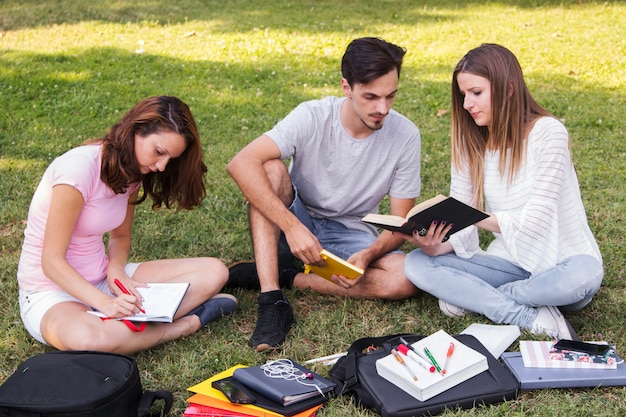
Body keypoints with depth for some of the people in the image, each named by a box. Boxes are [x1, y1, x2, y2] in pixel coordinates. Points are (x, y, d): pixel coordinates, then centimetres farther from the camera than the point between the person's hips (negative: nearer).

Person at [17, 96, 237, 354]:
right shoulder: (79, 169, -23)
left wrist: (116, 269, -12)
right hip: (53, 292, -7)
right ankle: (187, 322, -21)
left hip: (100, 279, 7)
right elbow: (52, 261, -22)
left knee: (214, 271, -8)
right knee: (85, 337, -43)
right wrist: (107, 303, -33)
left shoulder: (131, 171, 1)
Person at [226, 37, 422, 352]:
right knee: (271, 169, -31)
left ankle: (283, 277, -18)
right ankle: (272, 301, -33)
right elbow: (241, 164, -32)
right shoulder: (313, 117, -21)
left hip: (351, 235, 1)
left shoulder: (405, 135, -16)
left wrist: (368, 255, -31)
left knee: (405, 279, -28)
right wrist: (292, 227, -39)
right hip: (296, 221, -1)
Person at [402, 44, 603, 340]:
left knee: (583, 276, -39)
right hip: (510, 260, 5)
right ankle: (535, 318, -21)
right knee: (416, 264, -15)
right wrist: (440, 246, -24)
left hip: (561, 262, -4)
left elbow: (535, 219, -22)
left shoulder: (547, 132, -15)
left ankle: (472, 297, -16)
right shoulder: (470, 144, 2)